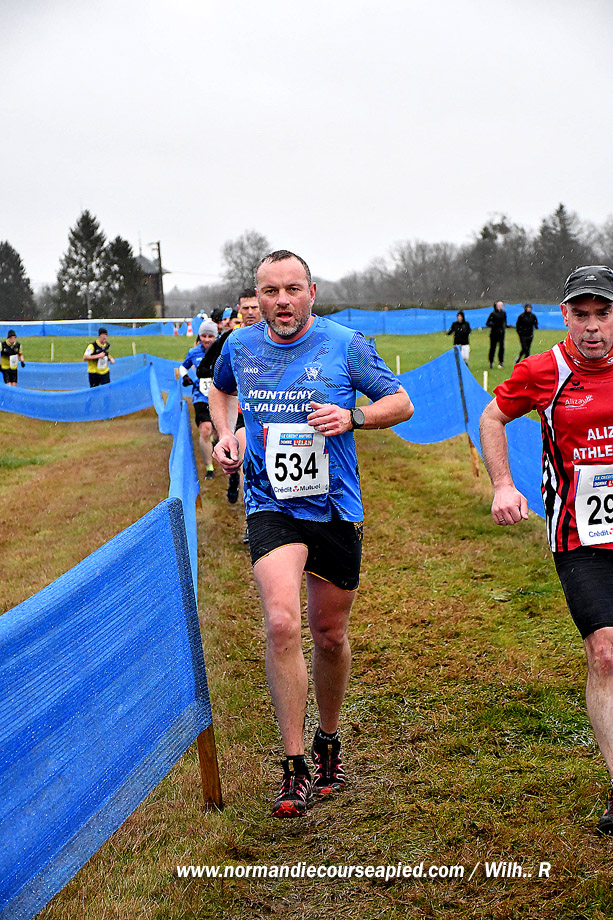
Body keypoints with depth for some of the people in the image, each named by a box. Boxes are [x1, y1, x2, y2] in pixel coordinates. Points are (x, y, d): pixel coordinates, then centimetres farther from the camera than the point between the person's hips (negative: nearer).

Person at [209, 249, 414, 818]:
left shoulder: (345, 345, -5)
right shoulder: (239, 346, 3)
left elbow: (402, 403, 2)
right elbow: (221, 389, 25)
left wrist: (351, 416, -16)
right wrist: (225, 434, 7)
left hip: (336, 509, 0)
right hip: (270, 508, 0)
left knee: (330, 634, 11)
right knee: (282, 623, -20)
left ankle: (329, 741, 37)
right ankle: (294, 769, -10)